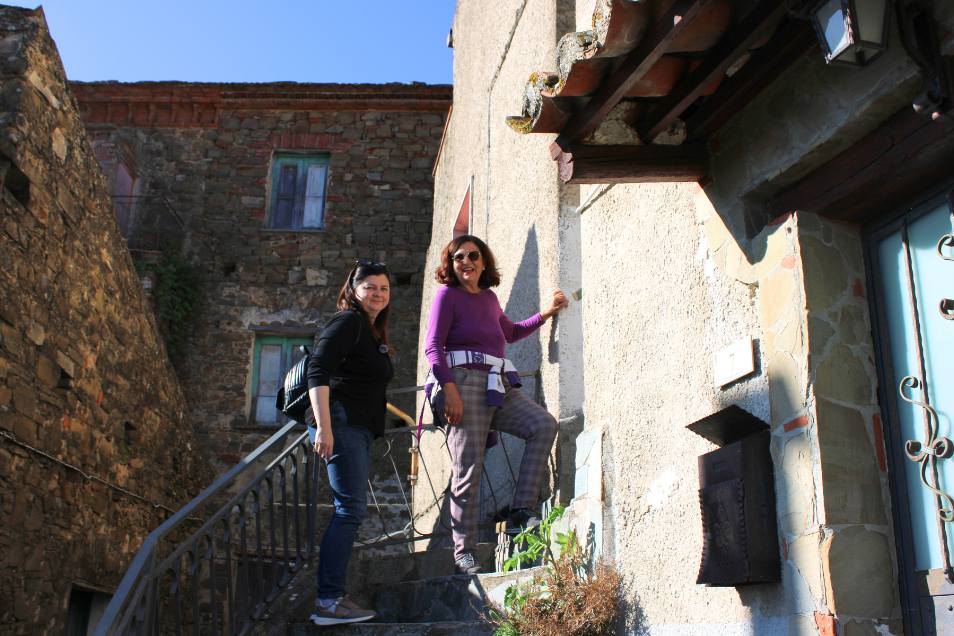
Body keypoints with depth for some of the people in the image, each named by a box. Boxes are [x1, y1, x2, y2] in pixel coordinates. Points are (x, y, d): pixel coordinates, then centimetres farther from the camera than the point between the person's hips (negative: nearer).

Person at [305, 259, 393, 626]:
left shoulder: (374, 332, 21)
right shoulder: (347, 322, -7)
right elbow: (318, 371, -18)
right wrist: (323, 427, -26)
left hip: (359, 428, 10)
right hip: (340, 421, -10)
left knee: (350, 508, 10)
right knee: (351, 507, -13)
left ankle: (332, 597, 16)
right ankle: (328, 602, -12)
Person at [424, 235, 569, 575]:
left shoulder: (488, 297, 20)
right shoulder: (447, 294, 1)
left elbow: (510, 333, 37)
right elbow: (432, 346, -8)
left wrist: (546, 314, 30)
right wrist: (449, 388, -19)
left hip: (497, 385, 7)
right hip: (463, 383, -7)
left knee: (544, 424, -12)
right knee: (468, 469, -10)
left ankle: (521, 511, -11)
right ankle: (464, 552, -4)